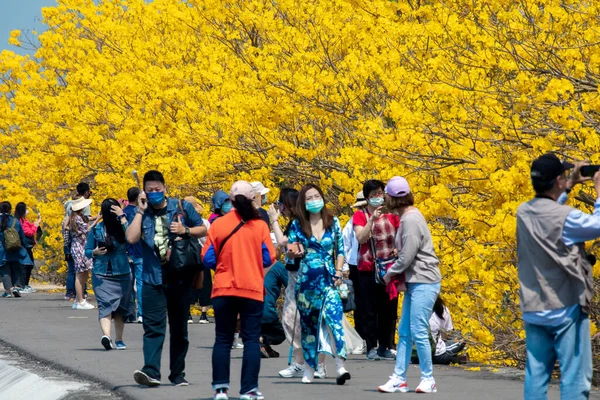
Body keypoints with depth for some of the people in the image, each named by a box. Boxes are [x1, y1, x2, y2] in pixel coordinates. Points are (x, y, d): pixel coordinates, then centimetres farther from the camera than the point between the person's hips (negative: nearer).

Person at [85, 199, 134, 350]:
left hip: (122, 274, 1)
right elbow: (87, 251, 12)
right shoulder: (96, 230, 3)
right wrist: (95, 252, -11)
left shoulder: (122, 227, 0)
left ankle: (119, 340, 20)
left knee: (120, 307, 9)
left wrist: (122, 217, -20)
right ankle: (106, 335, -34)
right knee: (105, 305, -18)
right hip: (102, 275, -1)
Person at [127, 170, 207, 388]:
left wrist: (185, 230, -8)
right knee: (153, 327, -13)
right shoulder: (141, 213, 5)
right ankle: (151, 371, -22)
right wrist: (141, 211, -8)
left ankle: (178, 373, 18)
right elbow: (131, 238, -11)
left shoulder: (182, 207, 5)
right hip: (153, 279, -1)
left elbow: (203, 229, 11)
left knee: (179, 329, 9)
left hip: (181, 277, 1)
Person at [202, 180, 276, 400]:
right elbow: (268, 259, -1)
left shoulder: (218, 224, -3)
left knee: (223, 340, 8)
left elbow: (208, 259, 0)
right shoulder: (259, 226, -4)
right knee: (252, 340, 3)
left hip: (223, 291, 1)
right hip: (253, 290, -1)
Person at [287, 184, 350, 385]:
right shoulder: (297, 225, 5)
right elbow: (290, 251, 7)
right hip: (306, 280, 1)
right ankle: (309, 368, 14)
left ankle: (340, 366, -26)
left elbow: (340, 250, 10)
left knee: (333, 317, -18)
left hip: (329, 279, -1)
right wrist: (294, 253, -16)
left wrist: (338, 273, -2)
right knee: (308, 323, 5)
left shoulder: (333, 222, 7)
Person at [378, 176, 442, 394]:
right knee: (404, 332, 9)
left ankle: (428, 380, 2)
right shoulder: (408, 216, 12)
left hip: (424, 282, -10)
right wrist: (395, 272, 2)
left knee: (418, 332, -7)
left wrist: (390, 273, -4)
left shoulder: (411, 220, -17)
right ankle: (399, 379, 12)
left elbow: (407, 256, -18)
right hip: (414, 282, 10)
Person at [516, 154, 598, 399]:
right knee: (575, 379, -3)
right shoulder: (565, 218, -19)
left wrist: (570, 187, 25)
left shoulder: (523, 213, 1)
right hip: (566, 310, -7)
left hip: (533, 311, 7)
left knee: (535, 377, 9)